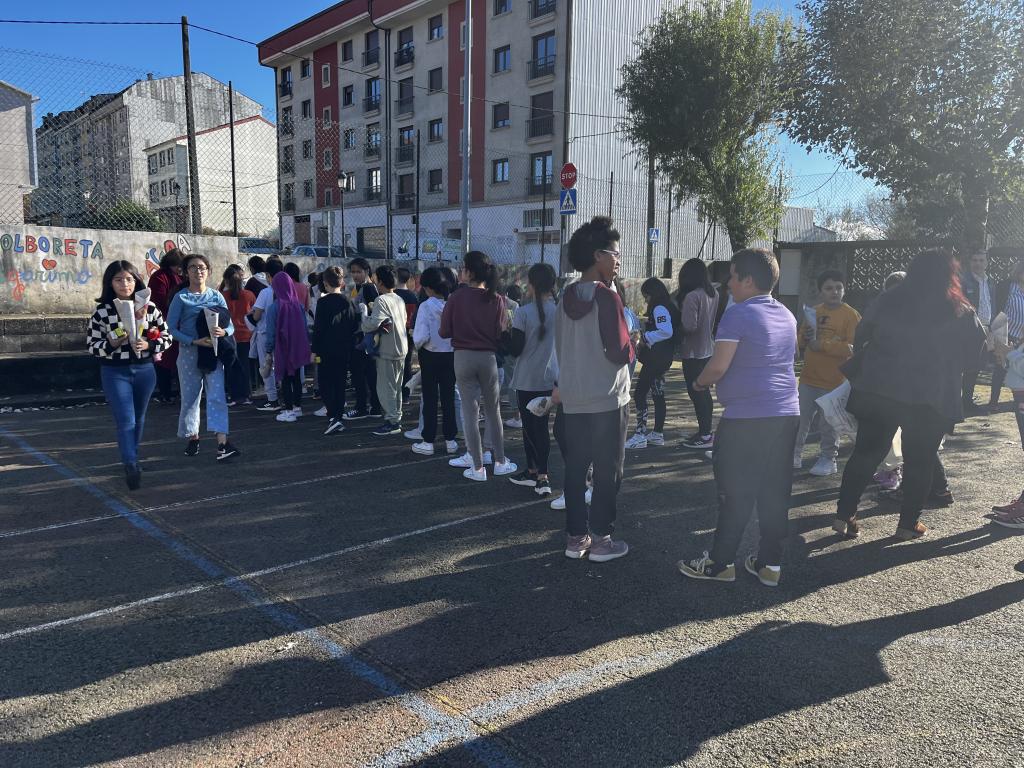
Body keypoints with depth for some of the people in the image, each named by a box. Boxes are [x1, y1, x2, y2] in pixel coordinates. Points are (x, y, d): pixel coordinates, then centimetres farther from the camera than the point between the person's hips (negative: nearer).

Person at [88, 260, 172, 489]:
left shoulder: (149, 307, -2)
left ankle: (132, 459, 35)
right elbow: (92, 346, -3)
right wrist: (112, 344, -21)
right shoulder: (102, 311, -6)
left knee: (138, 419, 16)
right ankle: (131, 467, -4)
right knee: (126, 421, -8)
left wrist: (148, 345, -15)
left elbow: (166, 337, 3)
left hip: (144, 370, 3)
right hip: (115, 372, -3)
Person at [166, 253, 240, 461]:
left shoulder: (216, 296, 7)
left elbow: (230, 325, 5)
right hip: (189, 352, 0)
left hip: (214, 352, 1)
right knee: (190, 397, 9)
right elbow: (172, 328, -6)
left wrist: (223, 332, -19)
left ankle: (222, 444, -16)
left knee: (218, 396, -10)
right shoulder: (180, 297, 1)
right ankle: (193, 438, 27)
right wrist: (195, 341, -19)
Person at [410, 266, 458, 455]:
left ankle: (428, 442, 11)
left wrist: (417, 346, 1)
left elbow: (421, 336, -19)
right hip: (451, 355, 3)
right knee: (448, 397, 12)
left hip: (430, 355, -3)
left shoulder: (426, 306, -16)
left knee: (430, 399, 6)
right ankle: (450, 440, 18)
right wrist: (454, 343, 11)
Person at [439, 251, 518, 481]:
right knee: (492, 410, 15)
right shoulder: (497, 299, -5)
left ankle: (478, 467, 8)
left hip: (463, 357, -1)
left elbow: (444, 332, -7)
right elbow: (501, 333, -3)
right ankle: (500, 462, 22)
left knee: (470, 411, 5)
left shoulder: (456, 297, -10)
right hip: (488, 357, 2)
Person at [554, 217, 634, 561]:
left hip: (572, 399, 7)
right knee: (607, 471, 4)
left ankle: (576, 537, 18)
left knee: (575, 468, 11)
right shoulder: (607, 296, -15)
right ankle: (601, 540, 12)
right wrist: (631, 346, 4)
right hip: (608, 399, -6)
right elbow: (621, 352, -17)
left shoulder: (566, 297, 7)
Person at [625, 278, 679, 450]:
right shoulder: (668, 307, 16)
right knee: (658, 395, 14)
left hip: (657, 357, -11)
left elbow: (666, 332, -27)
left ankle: (640, 435, -9)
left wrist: (645, 337, -18)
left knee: (639, 393, -9)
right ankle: (658, 434, 21)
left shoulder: (659, 308, -15)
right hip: (663, 358, 11)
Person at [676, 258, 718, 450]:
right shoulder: (713, 294, 5)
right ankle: (706, 430, 26)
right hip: (708, 349, 8)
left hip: (693, 353, -8)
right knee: (704, 392, 17)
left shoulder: (692, 296, -20)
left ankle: (704, 436, 5)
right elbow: (713, 322, 12)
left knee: (696, 392, 0)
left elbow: (689, 326, -23)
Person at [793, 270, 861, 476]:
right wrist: (806, 337, -9)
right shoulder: (813, 312, 10)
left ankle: (828, 459, 18)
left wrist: (820, 344, -20)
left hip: (834, 381, -5)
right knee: (800, 419, 10)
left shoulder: (851, 315, -7)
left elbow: (852, 348, -15)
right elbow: (800, 339, 15)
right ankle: (795, 455, 22)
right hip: (809, 378, 5)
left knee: (829, 423, 4)